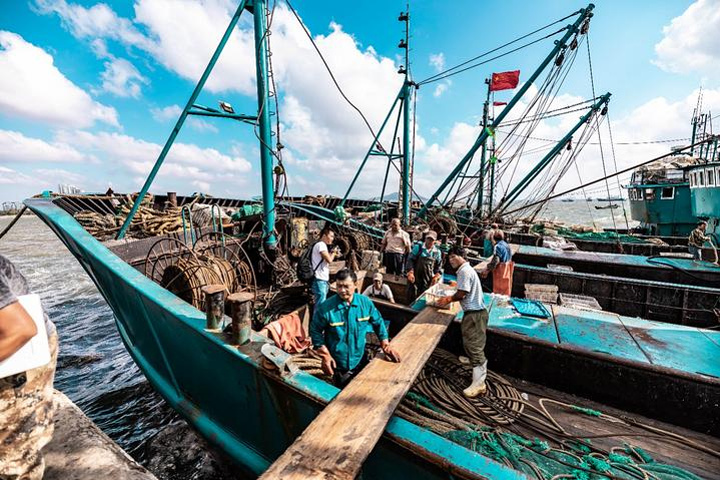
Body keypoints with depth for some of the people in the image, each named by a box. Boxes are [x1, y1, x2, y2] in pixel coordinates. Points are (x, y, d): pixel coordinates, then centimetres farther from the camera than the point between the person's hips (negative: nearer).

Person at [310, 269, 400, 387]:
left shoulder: (365, 302, -13)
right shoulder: (326, 307, -23)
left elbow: (378, 322, 2)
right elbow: (315, 331, -10)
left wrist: (385, 345, -2)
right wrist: (325, 355, -15)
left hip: (361, 360, 3)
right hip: (339, 364, -3)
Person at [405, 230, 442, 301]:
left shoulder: (437, 252, 6)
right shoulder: (418, 247, -3)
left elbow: (438, 266, 14)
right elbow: (410, 259, -5)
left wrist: (436, 276, 2)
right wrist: (410, 273, -13)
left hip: (428, 279, 2)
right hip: (415, 277, -2)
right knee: (413, 296, 2)